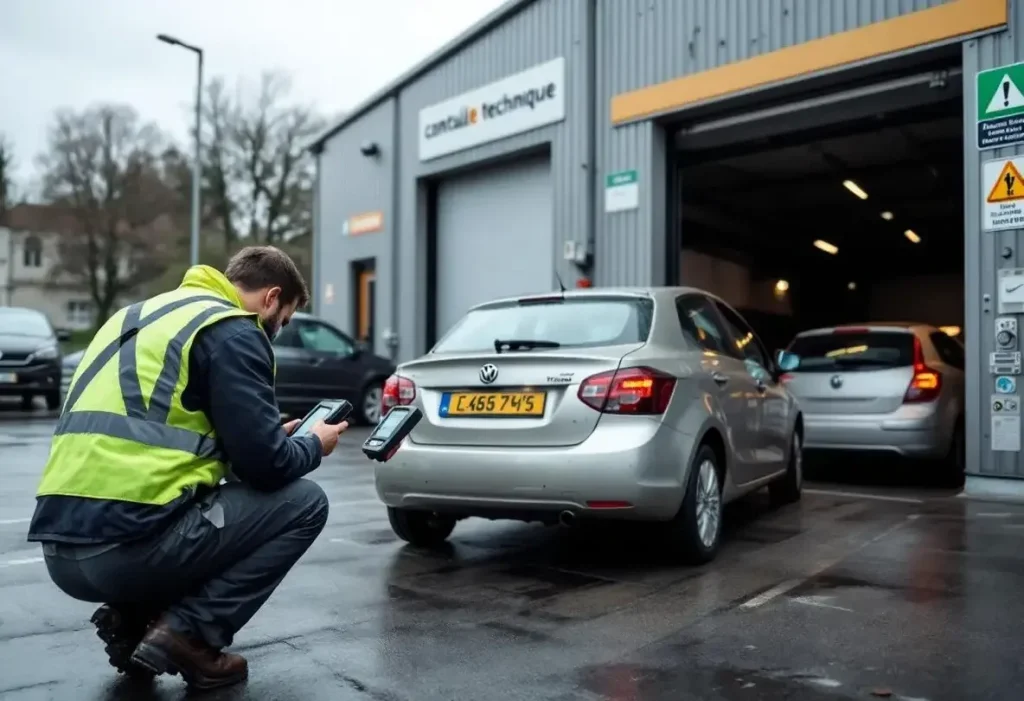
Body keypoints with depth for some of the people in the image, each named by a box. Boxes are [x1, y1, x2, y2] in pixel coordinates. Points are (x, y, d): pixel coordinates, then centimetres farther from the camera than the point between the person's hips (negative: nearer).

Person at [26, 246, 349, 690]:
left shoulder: (144, 314, 23)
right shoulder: (233, 331, -4)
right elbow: (265, 464, -9)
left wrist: (274, 437, 28)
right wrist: (313, 445, 14)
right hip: (131, 540, -9)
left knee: (207, 503, 33)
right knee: (303, 502, 7)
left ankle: (130, 620, 14)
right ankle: (186, 633, 0)